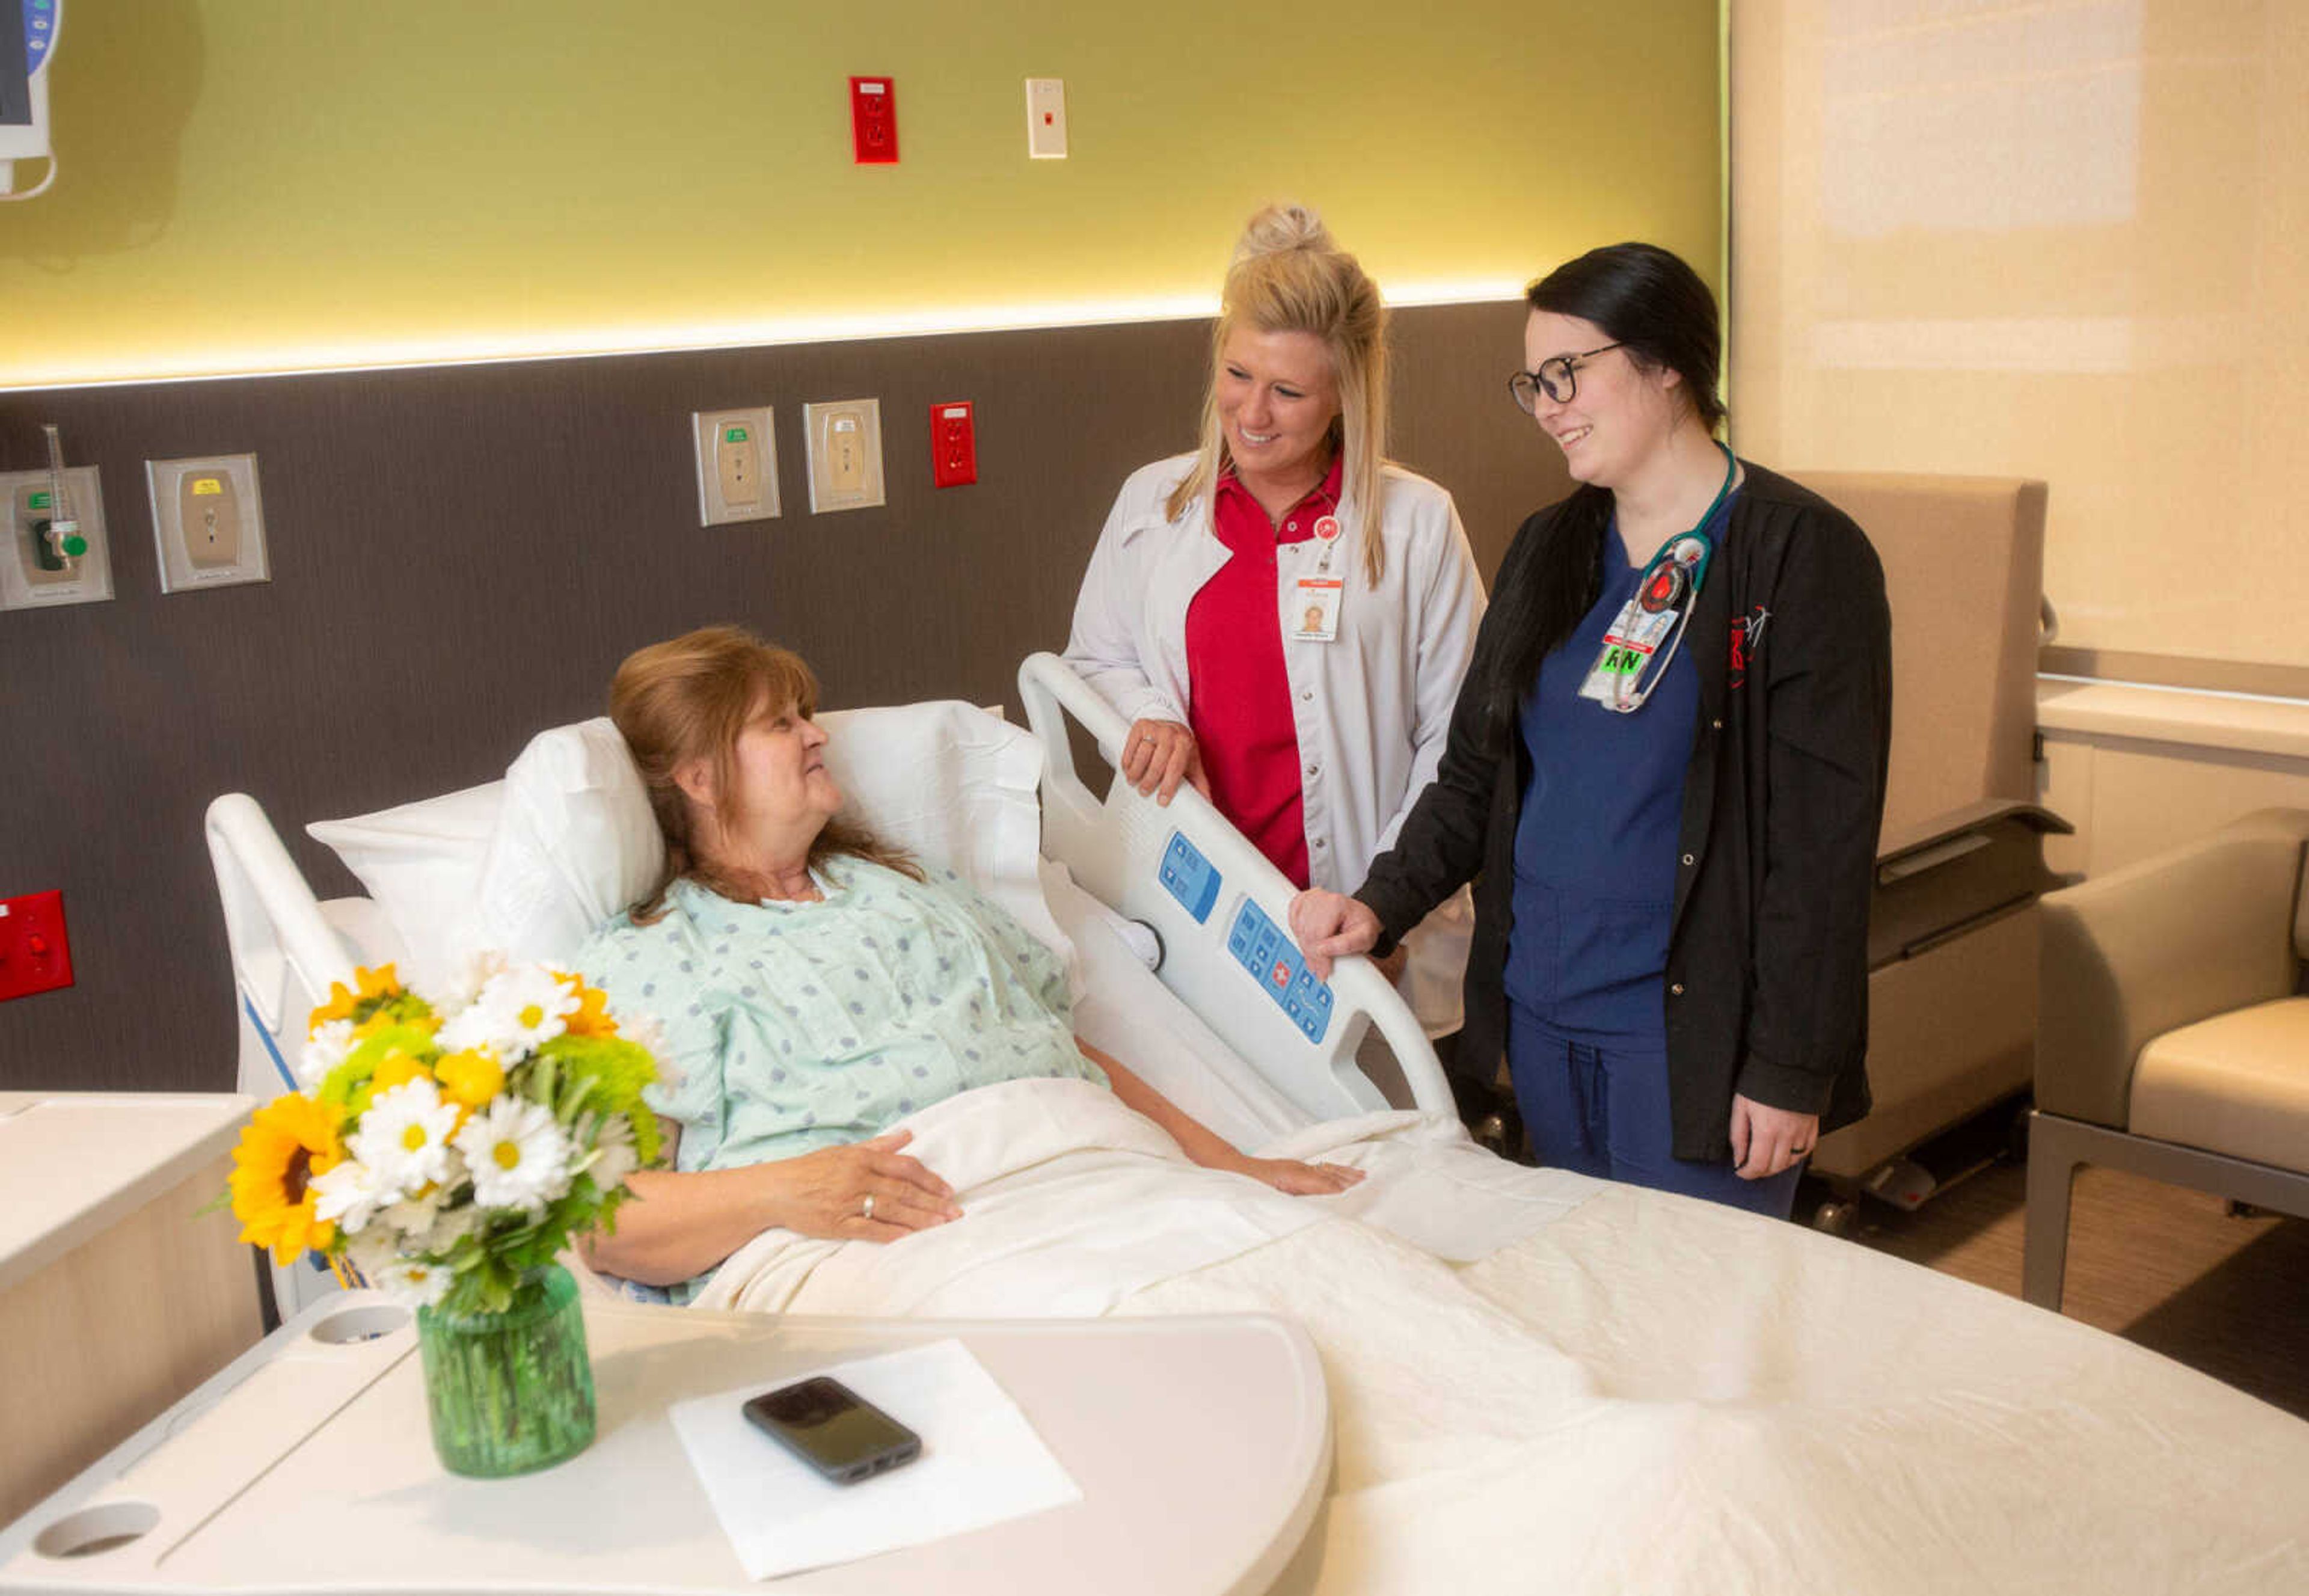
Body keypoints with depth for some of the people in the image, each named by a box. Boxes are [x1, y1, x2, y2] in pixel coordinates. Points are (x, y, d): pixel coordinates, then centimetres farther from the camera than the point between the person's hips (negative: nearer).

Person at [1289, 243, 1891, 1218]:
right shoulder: (1548, 550, 11)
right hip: (1540, 1015, 6)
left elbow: (1824, 836, -12)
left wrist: (1792, 1066, -14)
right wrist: (1382, 903, -4)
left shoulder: (1801, 554, -9)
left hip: (1691, 1031, -6)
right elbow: (1475, 772, 13)